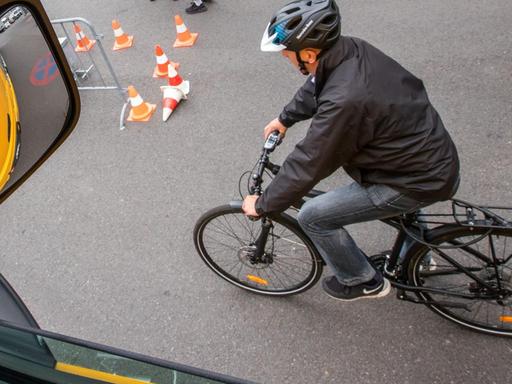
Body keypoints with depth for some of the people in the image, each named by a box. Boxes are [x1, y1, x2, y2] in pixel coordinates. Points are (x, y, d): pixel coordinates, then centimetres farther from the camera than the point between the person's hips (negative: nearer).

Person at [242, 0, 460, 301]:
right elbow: (315, 88, 14)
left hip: (423, 180, -9)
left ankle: (364, 282, 20)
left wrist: (262, 205, -9)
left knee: (313, 217, -5)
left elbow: (307, 166, -24)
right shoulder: (351, 49, -7)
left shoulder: (344, 101, -34)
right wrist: (285, 119, 23)